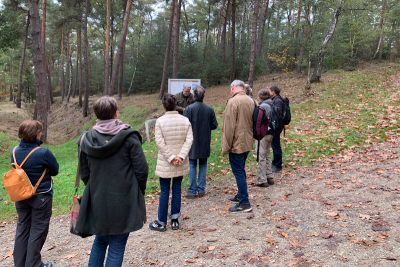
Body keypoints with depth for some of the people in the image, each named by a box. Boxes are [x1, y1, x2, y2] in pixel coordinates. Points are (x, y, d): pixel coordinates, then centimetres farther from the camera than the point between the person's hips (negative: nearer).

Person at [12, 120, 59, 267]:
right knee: (38, 230, 8)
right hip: (41, 196, -6)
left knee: (22, 229, 18)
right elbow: (55, 171, -10)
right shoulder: (43, 153, -22)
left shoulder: (15, 151, -4)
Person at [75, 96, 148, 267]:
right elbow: (141, 169, -12)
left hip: (98, 201, 4)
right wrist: (139, 191, 4)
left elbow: (84, 174, 3)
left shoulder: (87, 139, -1)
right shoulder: (128, 137, -12)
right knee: (117, 247, 9)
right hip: (124, 202, -4)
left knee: (100, 241, 25)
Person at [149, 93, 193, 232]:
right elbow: (189, 140, -8)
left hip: (165, 163, -3)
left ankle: (161, 222, 17)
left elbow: (160, 142, -15)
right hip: (181, 163, 3)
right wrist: (181, 156, -12)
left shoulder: (160, 121, -10)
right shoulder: (185, 120, -2)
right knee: (177, 190, 14)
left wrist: (171, 157, -12)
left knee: (164, 192, 7)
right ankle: (175, 220, 23)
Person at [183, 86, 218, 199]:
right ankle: (201, 189, 17)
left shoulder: (189, 109, -15)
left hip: (192, 142, -3)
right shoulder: (210, 109, -4)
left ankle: (192, 191, 10)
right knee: (203, 165, 13)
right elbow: (214, 125, 2)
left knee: (192, 165, 6)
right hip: (205, 142, 3)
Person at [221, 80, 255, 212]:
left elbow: (229, 126, -19)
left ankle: (244, 203, 4)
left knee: (239, 172, -1)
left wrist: (226, 146, -13)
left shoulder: (233, 101, -17)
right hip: (248, 143, 8)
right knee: (241, 170, 21)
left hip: (237, 144, -8)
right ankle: (240, 195, 35)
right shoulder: (251, 101, 8)